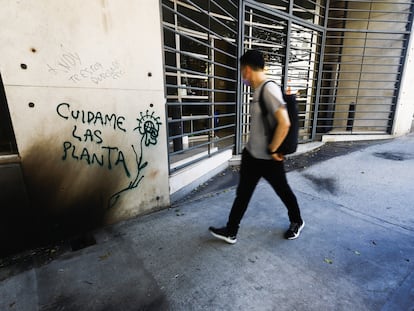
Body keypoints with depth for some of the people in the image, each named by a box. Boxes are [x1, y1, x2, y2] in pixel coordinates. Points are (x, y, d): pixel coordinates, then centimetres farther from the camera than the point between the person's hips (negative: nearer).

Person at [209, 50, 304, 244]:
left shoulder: (269, 89, -21)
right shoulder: (258, 90, 8)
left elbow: (284, 123, -29)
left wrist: (272, 150, -19)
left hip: (268, 160, -9)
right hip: (251, 155, 9)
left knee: (283, 191, 15)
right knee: (242, 193, 14)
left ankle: (297, 222, 44)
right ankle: (230, 232, 29)